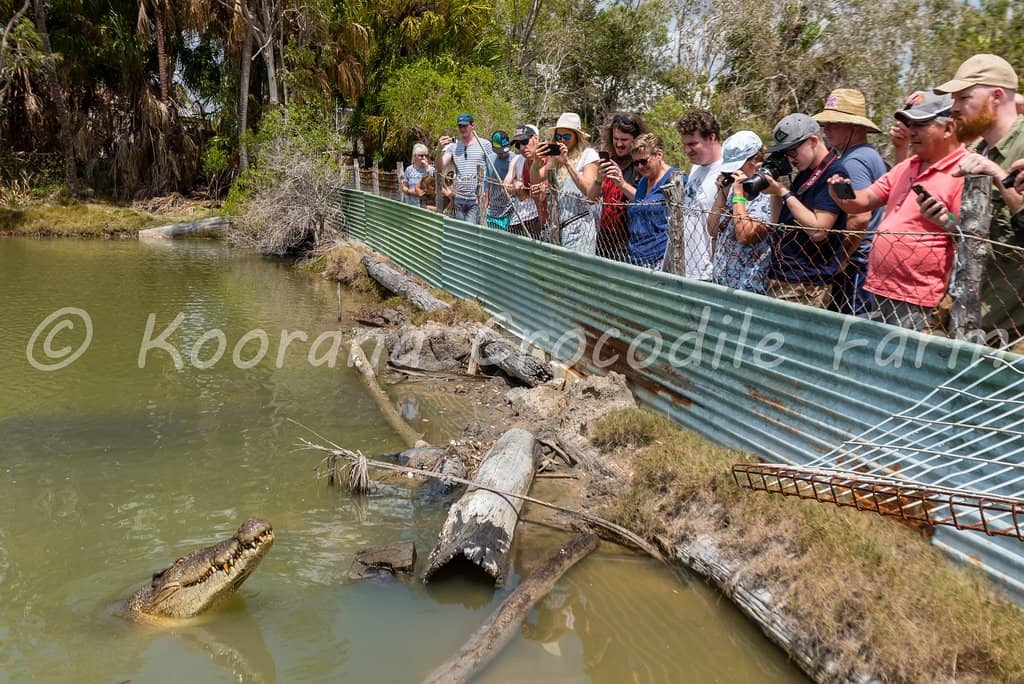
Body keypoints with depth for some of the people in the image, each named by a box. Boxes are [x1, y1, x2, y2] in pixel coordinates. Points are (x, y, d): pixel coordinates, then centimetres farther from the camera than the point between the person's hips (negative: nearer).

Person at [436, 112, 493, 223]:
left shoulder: (484, 145, 1)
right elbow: (439, 166, -1)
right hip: (459, 199, 4)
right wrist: (440, 150, -21)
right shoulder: (453, 146, 9)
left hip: (477, 200, -4)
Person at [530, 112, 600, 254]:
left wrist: (567, 163, -20)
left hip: (580, 224, -5)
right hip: (560, 223, 5)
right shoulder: (555, 156, 12)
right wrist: (536, 161, -10)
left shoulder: (588, 154, -3)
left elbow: (589, 190, -15)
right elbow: (534, 180, 9)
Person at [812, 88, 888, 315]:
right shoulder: (870, 154, 18)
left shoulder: (854, 161, -15)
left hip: (856, 261, -11)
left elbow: (860, 217, -25)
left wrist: (840, 260, -18)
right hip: (870, 258, 11)